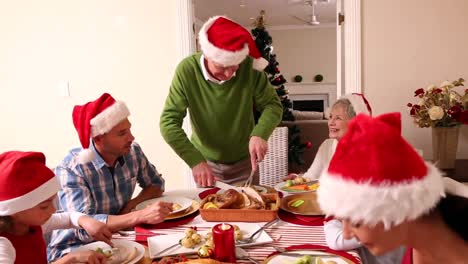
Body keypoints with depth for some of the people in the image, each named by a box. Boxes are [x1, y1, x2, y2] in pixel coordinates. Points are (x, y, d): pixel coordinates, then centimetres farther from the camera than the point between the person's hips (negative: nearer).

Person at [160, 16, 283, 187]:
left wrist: (259, 134, -30)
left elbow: (272, 105, -10)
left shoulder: (250, 66, -20)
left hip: (245, 162, 1)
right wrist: (195, 160, -31)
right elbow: (169, 122, -21)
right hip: (207, 162, -1)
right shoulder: (187, 70, -23)